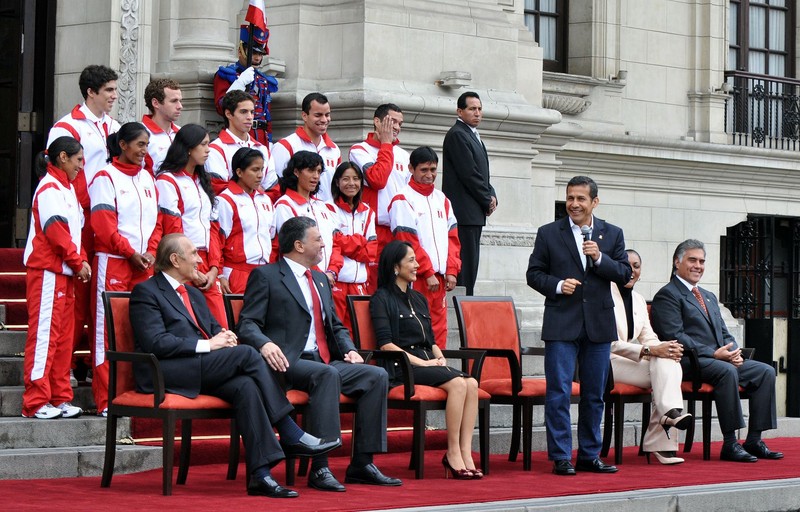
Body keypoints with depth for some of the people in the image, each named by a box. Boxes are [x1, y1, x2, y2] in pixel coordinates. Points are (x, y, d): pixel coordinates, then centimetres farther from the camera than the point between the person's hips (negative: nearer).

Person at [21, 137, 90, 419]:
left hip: (65, 272, 10)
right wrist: (77, 263, -11)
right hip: (47, 271, -10)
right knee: (44, 334, -8)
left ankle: (61, 398, 14)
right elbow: (57, 231, -18)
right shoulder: (50, 188, -11)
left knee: (64, 335, 10)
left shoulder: (67, 188, 18)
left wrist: (81, 260, 4)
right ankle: (36, 402, -6)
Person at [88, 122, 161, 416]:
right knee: (109, 328, -6)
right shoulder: (106, 178, -3)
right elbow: (103, 224, -10)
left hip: (144, 263, 6)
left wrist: (151, 251, -1)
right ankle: (107, 400, -5)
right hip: (113, 262, -6)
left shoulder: (147, 179, 16)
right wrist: (131, 253, -11)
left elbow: (156, 221, 16)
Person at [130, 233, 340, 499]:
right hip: (165, 374, -8)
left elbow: (215, 329, 27)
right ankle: (291, 436, -18)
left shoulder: (194, 295, 27)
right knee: (246, 354, -22)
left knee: (246, 386, -26)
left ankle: (260, 475, -34)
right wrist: (206, 345, -17)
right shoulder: (146, 292, -1)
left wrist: (223, 336, 1)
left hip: (198, 371, 8)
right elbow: (156, 343, -14)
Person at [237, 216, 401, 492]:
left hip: (325, 362, 8)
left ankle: (361, 464, -11)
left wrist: (349, 349, 8)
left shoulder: (320, 279, 26)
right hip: (288, 363, -8)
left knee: (376, 375, -13)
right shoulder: (266, 276, 1)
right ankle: (320, 468, -38)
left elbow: (336, 325, 30)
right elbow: (247, 324, -8)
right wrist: (265, 344, -30)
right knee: (328, 374, -36)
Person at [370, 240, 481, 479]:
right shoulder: (382, 299, 1)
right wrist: (421, 362, -15)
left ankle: (465, 453, -28)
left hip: (428, 363, 7)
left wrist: (440, 358, 3)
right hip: (402, 367, -7)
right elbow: (385, 344, -9)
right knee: (457, 383, -30)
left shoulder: (418, 299, 24)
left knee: (472, 383, -22)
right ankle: (453, 453, -24)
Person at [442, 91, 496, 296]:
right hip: (464, 212, -10)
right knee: (464, 264, -12)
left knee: (470, 264, 8)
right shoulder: (457, 135, -10)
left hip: (474, 213, 10)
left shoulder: (473, 135, 21)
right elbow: (469, 173, -16)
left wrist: (491, 196, 5)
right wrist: (487, 200, -7)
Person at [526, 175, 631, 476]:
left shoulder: (612, 234, 9)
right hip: (561, 324, -2)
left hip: (599, 325, 3)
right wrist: (557, 285, -13)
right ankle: (561, 457, -3)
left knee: (594, 394, 8)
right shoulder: (549, 234, 4)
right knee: (559, 392, -7)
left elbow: (625, 274, 4)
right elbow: (534, 273, 4)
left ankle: (590, 456, 17)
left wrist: (600, 258, -12)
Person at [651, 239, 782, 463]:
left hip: (722, 358, 9)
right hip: (689, 363, -9)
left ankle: (754, 440, -10)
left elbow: (724, 333, 24)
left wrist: (734, 352, -1)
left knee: (766, 371, -9)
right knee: (727, 371, -35)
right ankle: (730, 444, -32)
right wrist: (714, 354, -19)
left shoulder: (709, 297, 26)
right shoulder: (667, 295, -3)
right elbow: (674, 337, -14)